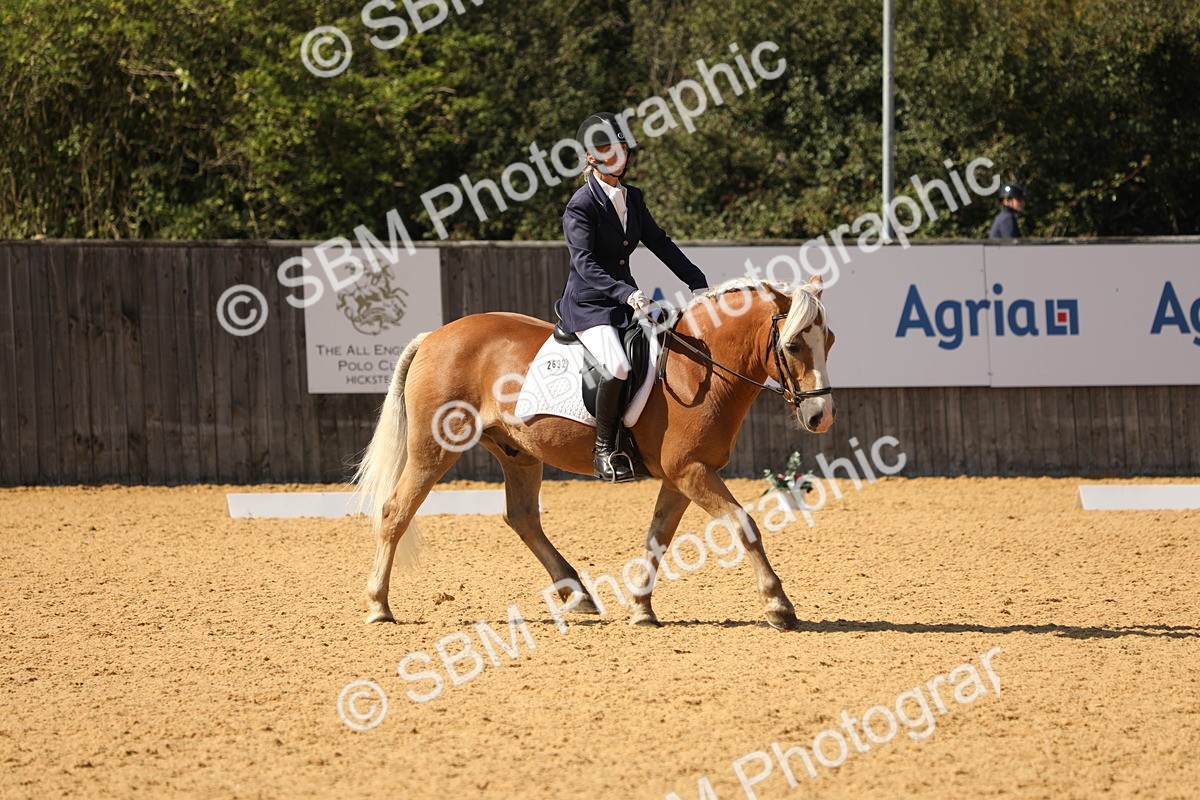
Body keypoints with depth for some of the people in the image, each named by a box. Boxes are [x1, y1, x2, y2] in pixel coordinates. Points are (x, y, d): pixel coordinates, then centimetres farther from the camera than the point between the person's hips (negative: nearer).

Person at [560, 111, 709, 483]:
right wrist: (625, 293, -36)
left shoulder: (633, 199, 10)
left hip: (627, 297, 8)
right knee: (618, 366, -31)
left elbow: (661, 244, 16)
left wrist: (698, 283, 9)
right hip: (588, 303, -8)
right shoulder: (582, 205, -13)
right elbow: (584, 262, -23)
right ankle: (604, 451, -19)